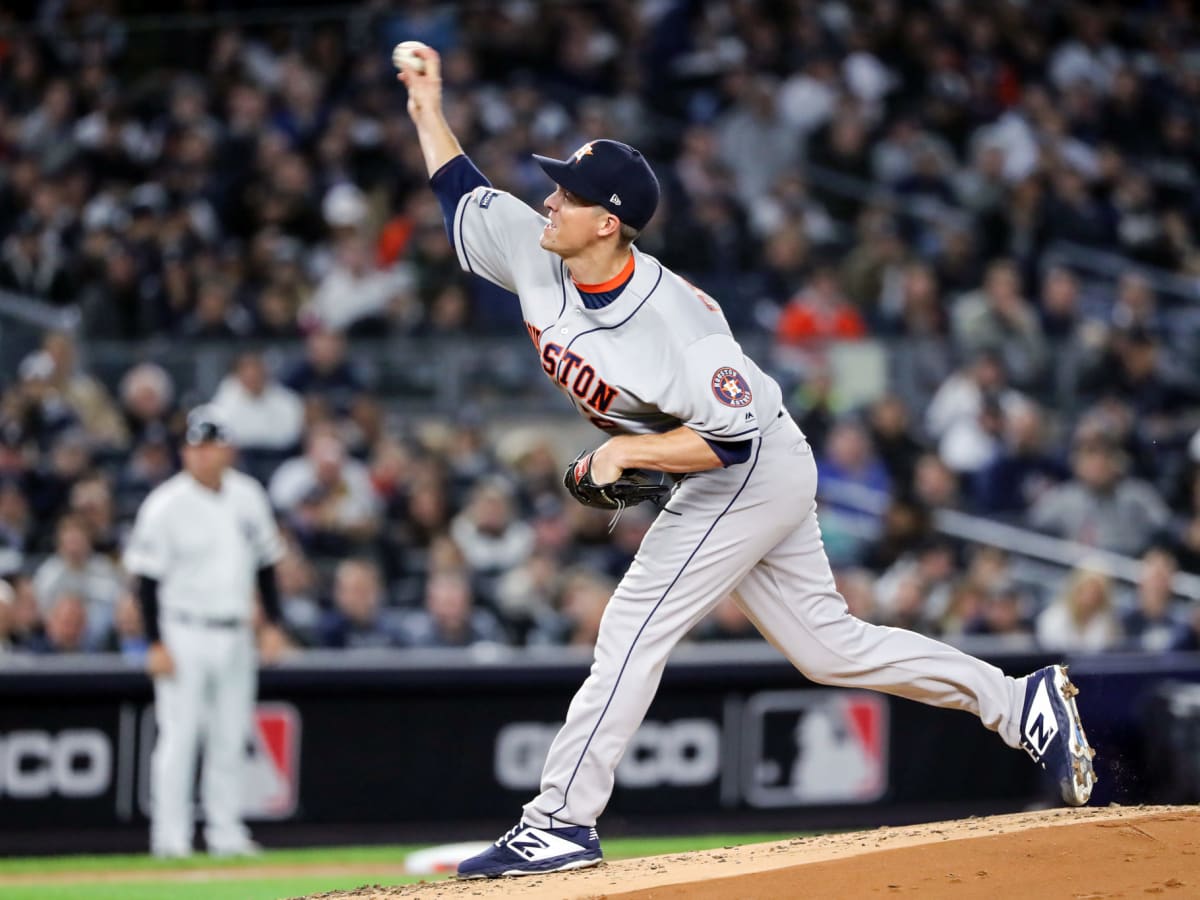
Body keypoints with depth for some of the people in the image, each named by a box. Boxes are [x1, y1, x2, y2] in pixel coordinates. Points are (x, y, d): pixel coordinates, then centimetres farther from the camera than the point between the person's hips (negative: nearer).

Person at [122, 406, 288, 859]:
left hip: (235, 635, 5)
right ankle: (170, 836, -4)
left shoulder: (248, 497, 5)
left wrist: (273, 623, 9)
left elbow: (264, 563, 15)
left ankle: (226, 834, 14)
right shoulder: (166, 505, -10)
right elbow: (148, 578, -10)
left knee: (231, 737, 7)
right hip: (184, 633, -5)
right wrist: (155, 645, -14)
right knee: (179, 735, -7)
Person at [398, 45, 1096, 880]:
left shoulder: (673, 320, -31)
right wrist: (429, 112, 4)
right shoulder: (535, 255, -9)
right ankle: (1021, 701, 18)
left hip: (758, 470, -9)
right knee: (827, 644, 12)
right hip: (727, 486, 9)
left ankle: (561, 821, -8)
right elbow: (466, 197, 10)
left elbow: (734, 438, -29)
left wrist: (625, 451, -30)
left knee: (635, 630, -12)